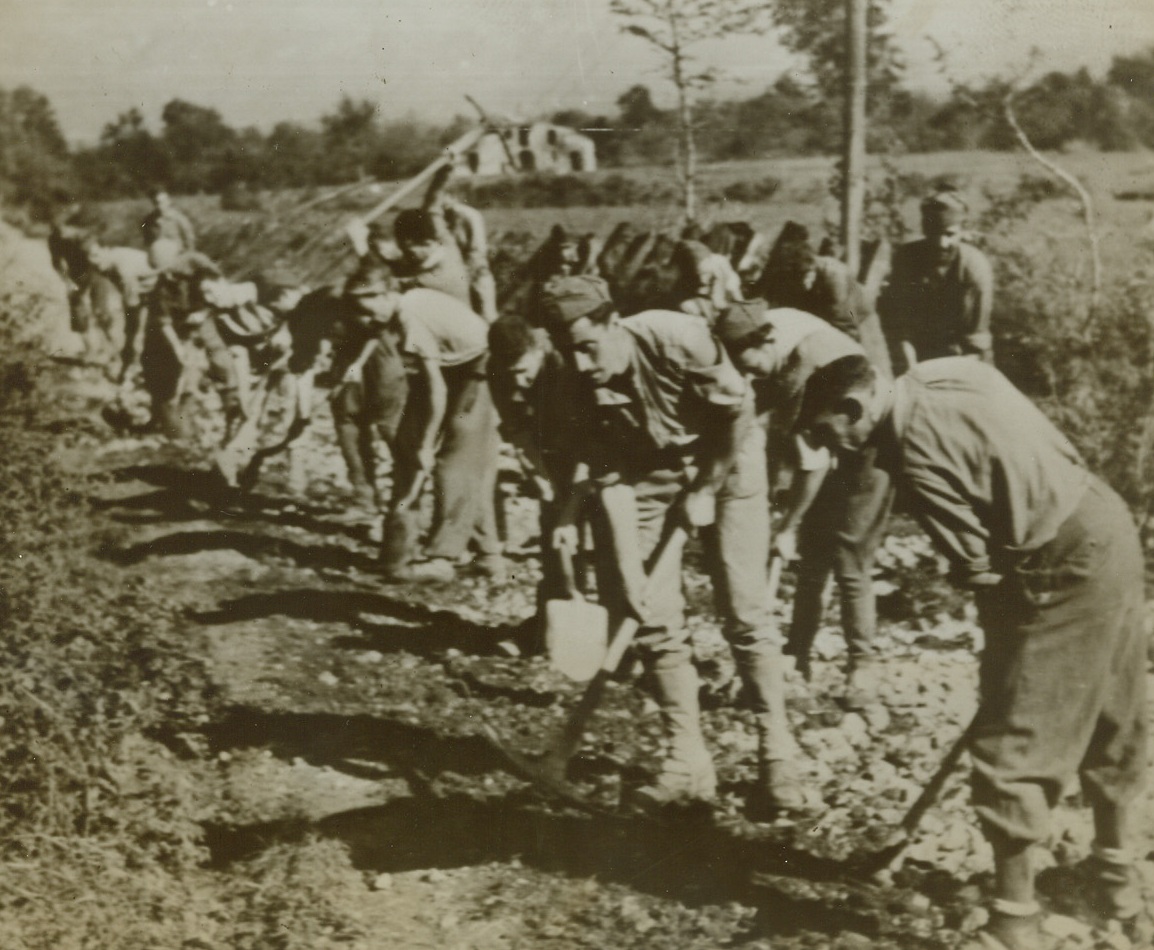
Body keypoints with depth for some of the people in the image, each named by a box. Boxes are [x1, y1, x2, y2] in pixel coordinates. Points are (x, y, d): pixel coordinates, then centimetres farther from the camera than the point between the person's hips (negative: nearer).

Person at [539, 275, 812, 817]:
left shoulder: (677, 338, -31)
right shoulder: (580, 391, -20)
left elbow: (740, 411, -18)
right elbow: (612, 483, -15)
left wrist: (705, 492, -13)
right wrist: (629, 576, -20)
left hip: (726, 460, -3)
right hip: (652, 473, 3)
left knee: (744, 612, -9)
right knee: (655, 618, -4)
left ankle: (778, 760, -1)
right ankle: (687, 763, 6)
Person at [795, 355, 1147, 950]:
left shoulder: (916, 454, -21)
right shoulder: (943, 373, 5)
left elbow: (979, 565, -18)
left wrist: (999, 606, 0)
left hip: (1064, 568, -10)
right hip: (1107, 521, 10)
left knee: (1010, 740, -2)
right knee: (1113, 717, 21)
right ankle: (1115, 872, 38)